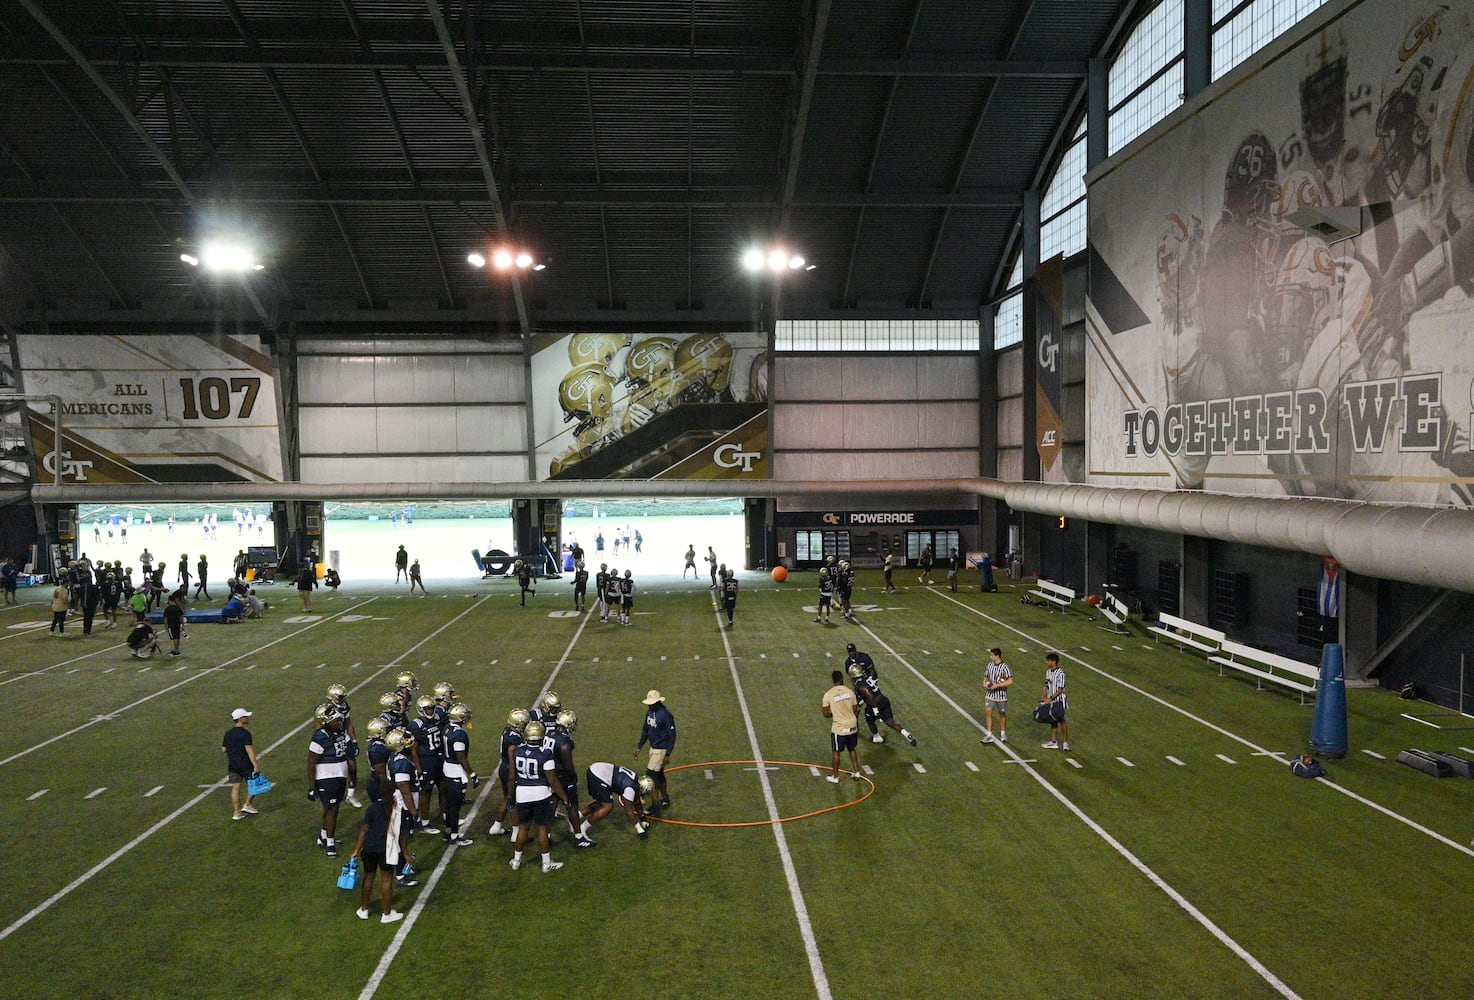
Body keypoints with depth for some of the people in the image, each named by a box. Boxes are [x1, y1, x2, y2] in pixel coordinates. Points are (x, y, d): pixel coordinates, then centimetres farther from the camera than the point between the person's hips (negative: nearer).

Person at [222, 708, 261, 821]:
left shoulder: (228, 733, 5)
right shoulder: (245, 733, -16)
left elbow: (223, 750, 10)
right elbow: (249, 750, -21)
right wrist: (256, 765, -22)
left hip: (232, 765, 6)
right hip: (245, 765, -6)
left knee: (235, 788, 8)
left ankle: (236, 812, 10)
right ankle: (247, 805, 8)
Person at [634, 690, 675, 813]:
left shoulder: (665, 715, -23)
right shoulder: (649, 712, 3)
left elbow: (672, 735, -19)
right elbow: (646, 730, 16)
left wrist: (668, 755, -19)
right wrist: (639, 746, 16)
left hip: (662, 749, -8)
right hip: (653, 747, 8)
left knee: (651, 773, -9)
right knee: (658, 774, 17)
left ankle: (656, 805, -2)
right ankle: (665, 800, 32)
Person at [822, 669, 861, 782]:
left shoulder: (828, 695, -13)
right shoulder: (850, 692, -3)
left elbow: (826, 714, -9)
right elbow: (855, 710, 4)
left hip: (839, 729, -4)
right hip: (852, 726, 4)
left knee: (836, 752, 11)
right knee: (852, 749, 23)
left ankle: (835, 777, 22)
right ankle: (856, 772, 32)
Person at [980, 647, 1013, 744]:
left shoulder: (1004, 667, -16)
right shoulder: (990, 665, 3)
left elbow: (1010, 681, -22)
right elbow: (986, 676, 19)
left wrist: (997, 685, -23)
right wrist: (985, 682, -3)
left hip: (1001, 695, -4)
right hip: (990, 695, 4)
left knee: (1002, 714, 11)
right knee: (988, 712, -6)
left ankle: (1003, 733, 31)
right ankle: (989, 735, -2)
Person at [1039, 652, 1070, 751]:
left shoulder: (1060, 673, -17)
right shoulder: (1048, 672, 8)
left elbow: (1060, 690, -18)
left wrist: (1051, 698, -20)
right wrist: (1045, 697, 2)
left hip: (1059, 700, -8)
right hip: (1051, 701, 8)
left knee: (1061, 720, -4)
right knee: (1053, 721, 13)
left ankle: (1066, 742, 7)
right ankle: (1054, 742, 22)